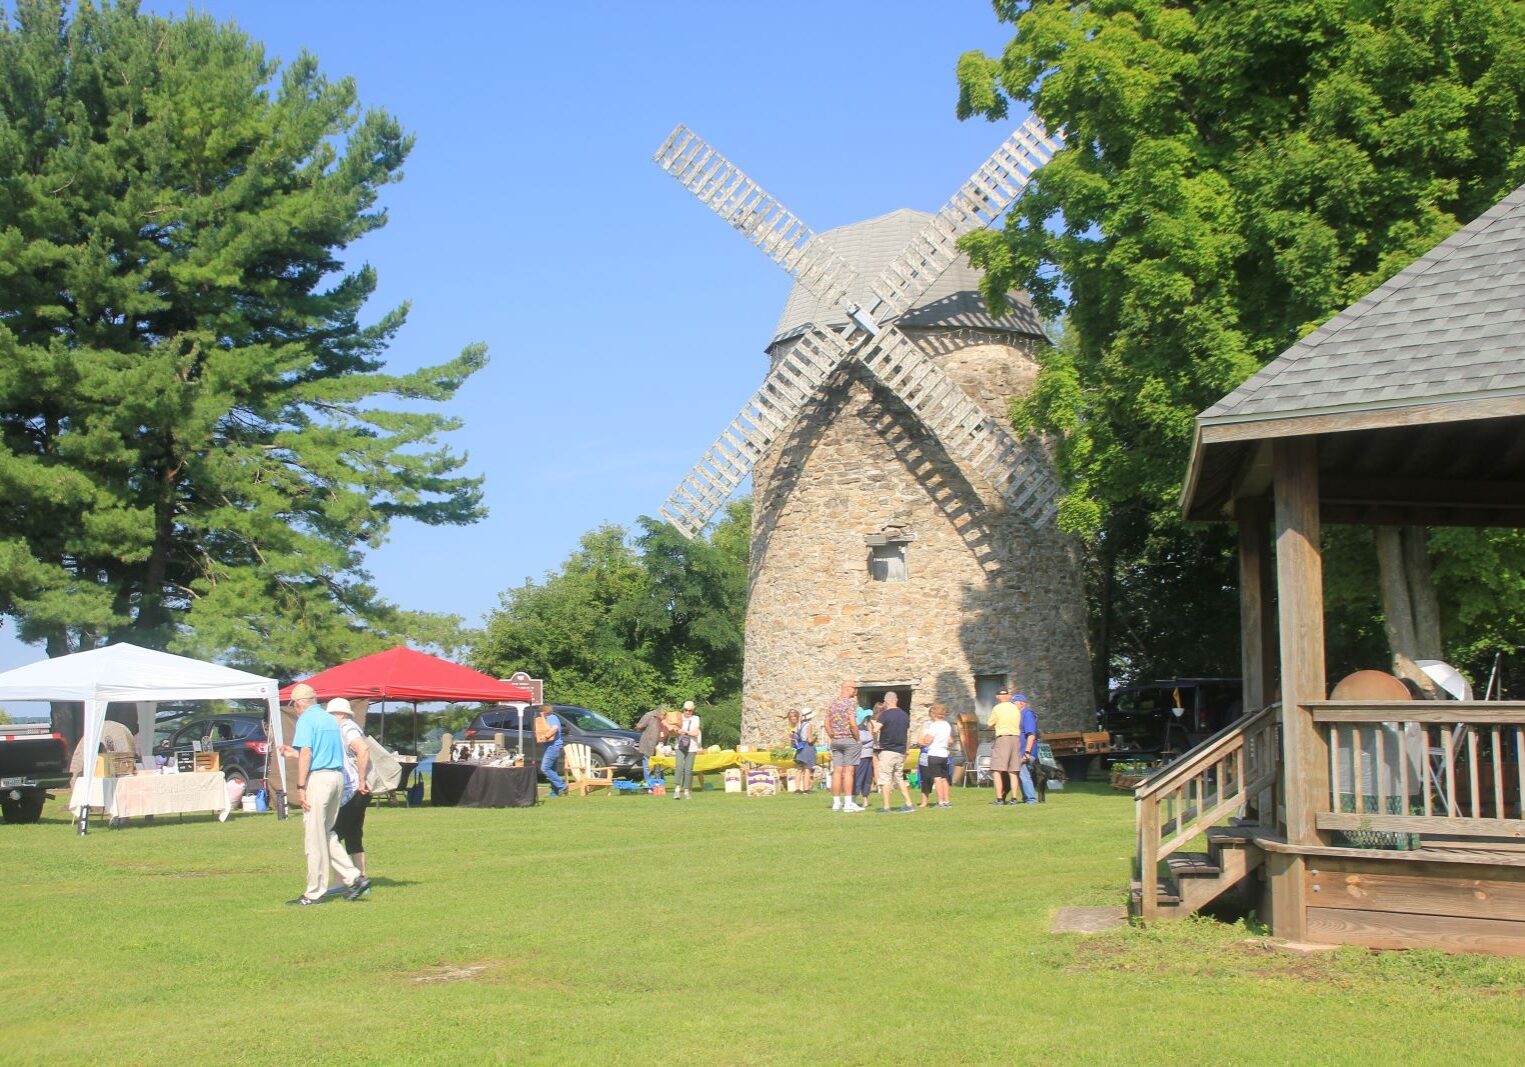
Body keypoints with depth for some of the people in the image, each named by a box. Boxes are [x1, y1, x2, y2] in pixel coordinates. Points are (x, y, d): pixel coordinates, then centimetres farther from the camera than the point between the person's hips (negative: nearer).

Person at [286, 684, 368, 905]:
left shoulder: (306, 719, -6)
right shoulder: (331, 719, 18)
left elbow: (306, 753, -16)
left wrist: (301, 787, -17)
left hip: (318, 778, -8)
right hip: (338, 777, 8)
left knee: (314, 837, -1)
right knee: (327, 833, 16)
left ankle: (315, 893, 3)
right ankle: (353, 877, 8)